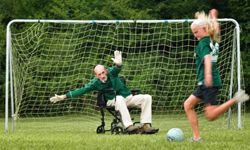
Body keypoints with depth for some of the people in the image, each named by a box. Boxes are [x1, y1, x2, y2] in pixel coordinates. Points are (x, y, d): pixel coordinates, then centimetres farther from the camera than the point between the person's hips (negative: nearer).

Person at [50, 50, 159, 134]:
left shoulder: (111, 72, -9)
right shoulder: (95, 83, -7)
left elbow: (117, 69, -32)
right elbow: (81, 90, -8)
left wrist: (118, 64, -58)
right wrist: (63, 97, -14)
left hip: (127, 98, 3)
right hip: (112, 102, -2)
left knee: (147, 98, -19)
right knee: (119, 98, -39)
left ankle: (145, 126, -29)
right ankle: (128, 126, -51)